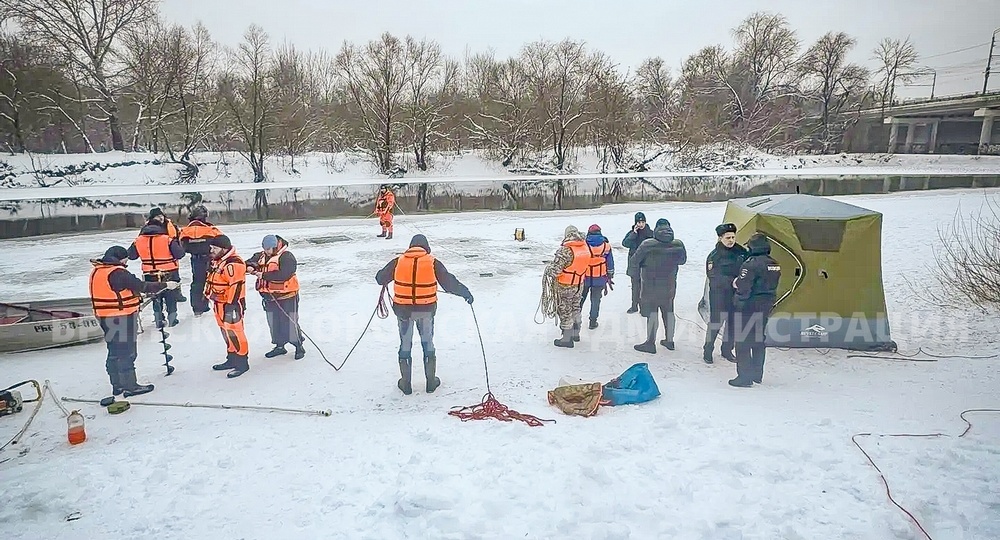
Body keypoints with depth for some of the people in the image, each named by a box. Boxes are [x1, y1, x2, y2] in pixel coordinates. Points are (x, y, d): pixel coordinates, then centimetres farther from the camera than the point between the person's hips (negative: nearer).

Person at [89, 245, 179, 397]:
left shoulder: (97, 271, 10)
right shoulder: (118, 273, -20)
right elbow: (141, 286, -20)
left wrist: (135, 300, 19)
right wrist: (166, 285, -11)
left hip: (105, 318, 10)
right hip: (122, 318, -9)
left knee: (114, 352, 17)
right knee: (127, 353, -1)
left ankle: (117, 385, 26)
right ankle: (130, 387, 6)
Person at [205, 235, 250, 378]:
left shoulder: (234, 264, -21)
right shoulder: (217, 261, 13)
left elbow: (236, 286, -24)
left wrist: (231, 305, -23)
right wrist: (209, 295, 25)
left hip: (231, 305, -10)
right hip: (219, 304, 10)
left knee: (234, 332, -6)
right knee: (226, 333, 17)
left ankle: (242, 363, 2)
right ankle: (231, 359, 28)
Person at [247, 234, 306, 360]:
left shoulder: (287, 257, -17)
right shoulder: (261, 256, 7)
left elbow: (284, 274, -28)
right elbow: (249, 262, 13)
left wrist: (264, 275, -26)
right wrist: (249, 266, -12)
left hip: (286, 297, -7)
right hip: (270, 297, 7)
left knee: (290, 322, -1)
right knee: (273, 322, 15)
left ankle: (299, 346, 13)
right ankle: (279, 346, 30)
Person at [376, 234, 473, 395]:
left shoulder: (398, 262, -3)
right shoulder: (433, 262, -7)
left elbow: (380, 279, 6)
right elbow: (449, 283, -10)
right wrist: (465, 292, 4)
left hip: (403, 309, 1)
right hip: (426, 310, 0)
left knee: (405, 345, 15)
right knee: (428, 344, 17)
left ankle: (405, 383, 23)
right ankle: (431, 381, 25)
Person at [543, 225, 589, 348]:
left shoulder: (565, 250, -27)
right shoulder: (586, 248, -6)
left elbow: (555, 269, -27)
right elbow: (586, 265, 6)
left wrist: (546, 272, -7)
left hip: (564, 287, -7)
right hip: (579, 285, 7)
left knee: (565, 311, 8)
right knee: (576, 308, 24)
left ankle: (567, 339, 18)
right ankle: (576, 333, 39)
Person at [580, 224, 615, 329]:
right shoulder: (606, 245, -1)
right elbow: (610, 263, 5)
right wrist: (610, 278, 14)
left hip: (584, 278, 0)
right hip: (599, 279, 1)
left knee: (580, 299, 15)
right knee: (595, 300, 12)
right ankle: (593, 322, 17)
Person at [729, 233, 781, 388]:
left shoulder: (751, 264, -19)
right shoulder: (775, 265, 7)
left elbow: (742, 287, -24)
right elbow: (771, 286, 15)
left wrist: (736, 283, -5)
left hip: (748, 307, -8)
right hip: (765, 307, 8)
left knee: (743, 341, -1)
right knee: (759, 340, 18)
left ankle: (744, 377, 0)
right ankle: (757, 374, 27)